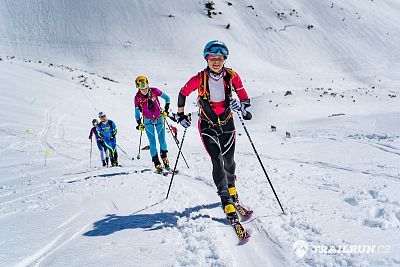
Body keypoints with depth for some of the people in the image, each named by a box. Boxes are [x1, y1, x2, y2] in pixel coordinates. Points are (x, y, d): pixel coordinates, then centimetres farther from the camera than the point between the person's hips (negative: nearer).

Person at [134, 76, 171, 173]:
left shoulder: (154, 91, -15)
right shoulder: (137, 97, -11)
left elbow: (167, 98, -2)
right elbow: (137, 112, 0)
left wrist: (166, 110, -6)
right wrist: (139, 124, -9)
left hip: (159, 118, 0)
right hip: (148, 121, 0)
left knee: (162, 141, -3)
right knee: (152, 143, -6)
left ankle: (165, 159, 20)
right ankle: (157, 164, -1)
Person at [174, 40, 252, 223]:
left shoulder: (232, 76, -9)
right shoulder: (199, 79, -13)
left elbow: (243, 95, 3)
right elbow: (183, 94, 3)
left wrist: (243, 105, -18)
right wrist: (181, 115, 7)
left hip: (227, 123, 2)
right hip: (207, 125, -2)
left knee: (229, 161, 12)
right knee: (217, 161, -16)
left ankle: (231, 191, 39)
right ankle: (227, 203, -16)